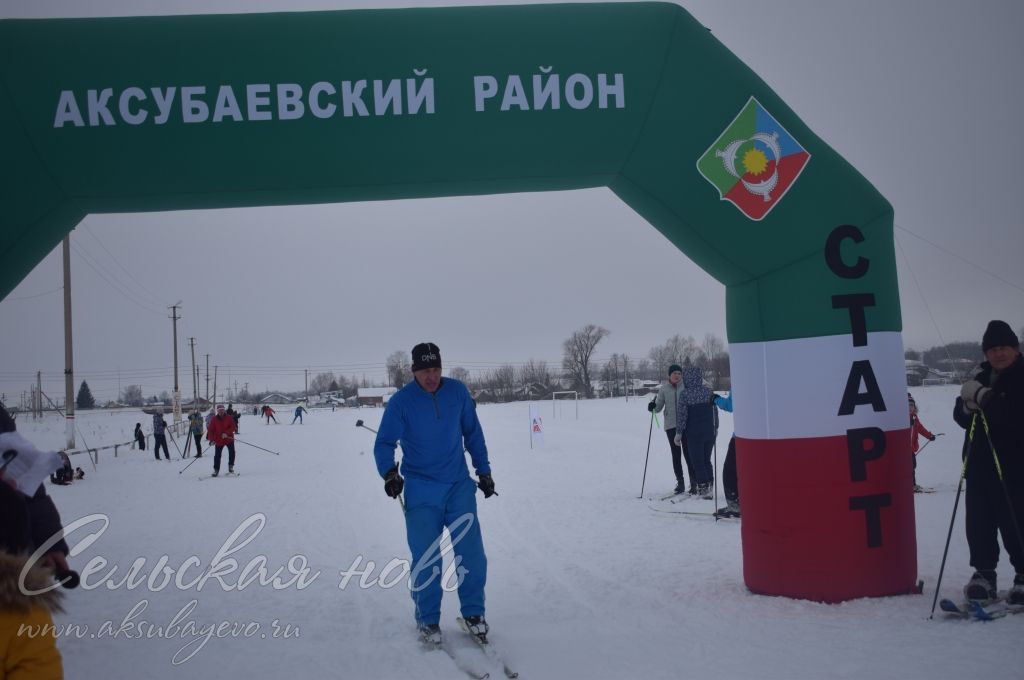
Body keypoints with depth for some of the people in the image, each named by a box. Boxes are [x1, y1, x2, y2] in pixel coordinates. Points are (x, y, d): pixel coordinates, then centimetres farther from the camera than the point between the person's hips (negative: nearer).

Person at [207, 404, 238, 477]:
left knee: (232, 452, -13)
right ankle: (216, 470, 13)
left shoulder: (229, 418, -4)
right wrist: (211, 439, -13)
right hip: (219, 440, 0)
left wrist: (226, 433, -24)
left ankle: (231, 467, 4)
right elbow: (210, 430, -3)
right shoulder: (214, 419, -3)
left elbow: (233, 427, -9)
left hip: (229, 439, 0)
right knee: (217, 455, 2)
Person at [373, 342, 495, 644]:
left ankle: (473, 612, 16)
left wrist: (483, 470, 12)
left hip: (459, 485, 2)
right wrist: (389, 472, -25)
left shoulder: (457, 391, 0)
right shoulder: (401, 401, -8)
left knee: (471, 552, -2)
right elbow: (384, 444, -7)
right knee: (425, 559, -2)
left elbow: (473, 433, 11)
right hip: (421, 490, -2)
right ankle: (427, 620, 15)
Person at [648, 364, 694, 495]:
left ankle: (693, 483, 1)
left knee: (688, 454, -5)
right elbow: (659, 407, 6)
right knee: (676, 454, 8)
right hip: (671, 425, 2)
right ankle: (680, 482, 16)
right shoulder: (664, 389, 4)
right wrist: (652, 407, -14)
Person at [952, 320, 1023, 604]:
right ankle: (983, 573, 16)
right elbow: (962, 419, 14)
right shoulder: (982, 380, 16)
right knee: (978, 521, 6)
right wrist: (968, 405, -8)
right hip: (981, 465, 6)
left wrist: (985, 399, -23)